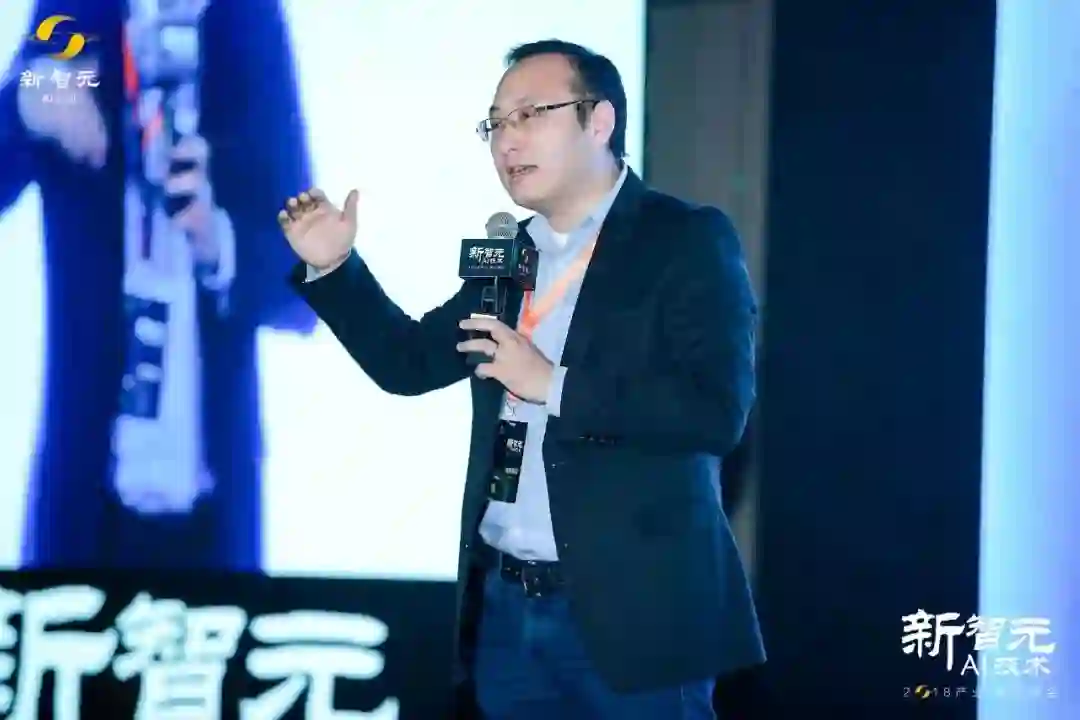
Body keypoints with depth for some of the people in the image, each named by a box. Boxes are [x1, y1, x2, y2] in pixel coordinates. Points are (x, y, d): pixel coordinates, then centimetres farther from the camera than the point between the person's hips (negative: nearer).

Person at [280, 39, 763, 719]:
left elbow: (718, 410, -18)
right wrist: (332, 267, 7)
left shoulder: (687, 239, -7)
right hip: (507, 606, 6)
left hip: (632, 608, -6)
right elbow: (412, 362, 20)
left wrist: (553, 384, -18)